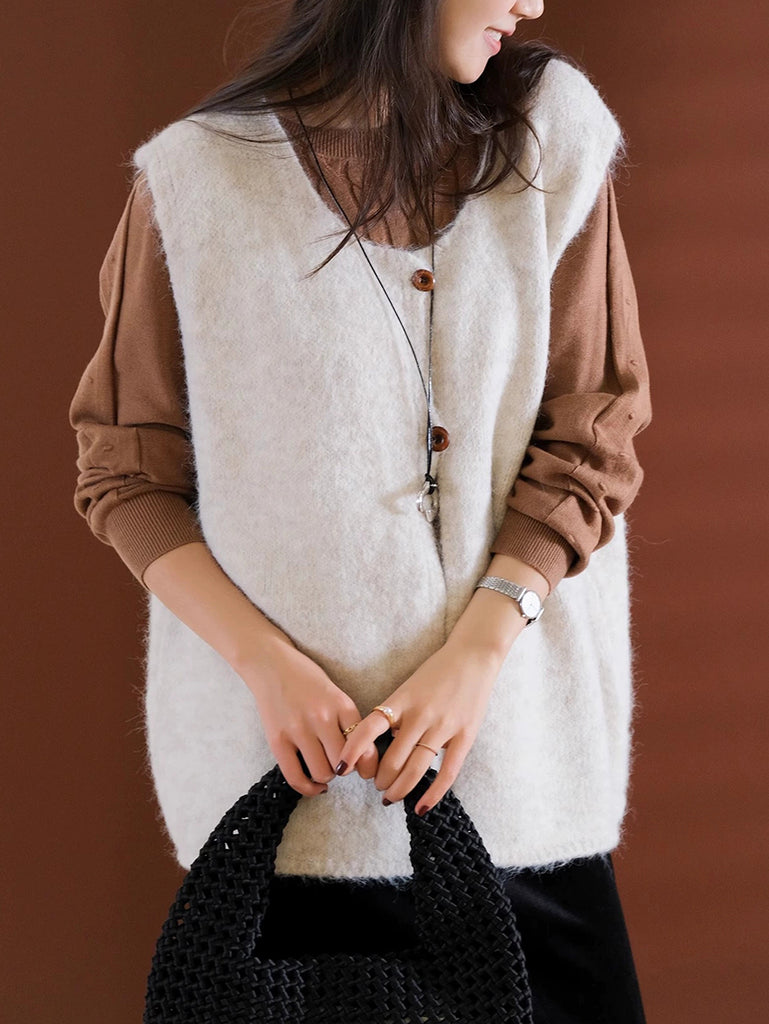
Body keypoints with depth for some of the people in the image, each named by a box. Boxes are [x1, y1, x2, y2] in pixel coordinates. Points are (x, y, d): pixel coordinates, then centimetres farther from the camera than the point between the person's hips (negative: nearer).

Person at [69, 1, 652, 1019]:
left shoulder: (554, 138, 2)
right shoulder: (198, 179, -3)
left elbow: (593, 435, 0)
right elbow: (126, 474, 1)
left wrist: (478, 648, -13)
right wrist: (266, 665, -12)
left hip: (518, 741, 2)